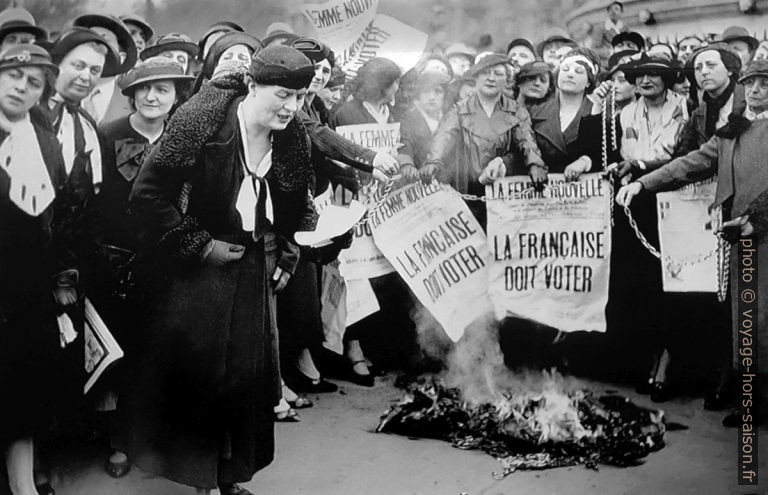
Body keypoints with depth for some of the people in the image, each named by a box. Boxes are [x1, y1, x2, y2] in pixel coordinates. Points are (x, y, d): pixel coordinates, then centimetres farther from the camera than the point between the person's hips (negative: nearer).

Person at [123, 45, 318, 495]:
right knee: (195, 371, 1)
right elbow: (148, 195, -18)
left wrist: (287, 257, 3)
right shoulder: (201, 121, -18)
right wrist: (199, 246, -16)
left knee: (251, 373, 9)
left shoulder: (294, 140, -1)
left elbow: (300, 209, 15)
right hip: (196, 271, -5)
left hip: (254, 271, 5)